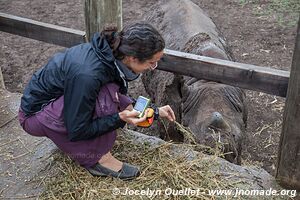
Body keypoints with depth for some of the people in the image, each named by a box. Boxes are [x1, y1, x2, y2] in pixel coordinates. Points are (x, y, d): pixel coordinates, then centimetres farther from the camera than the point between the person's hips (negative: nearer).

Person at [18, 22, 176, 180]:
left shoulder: (112, 53, -12)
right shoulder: (87, 75, -36)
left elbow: (119, 100, 8)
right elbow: (77, 131, -24)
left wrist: (155, 112, 7)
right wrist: (120, 118, -27)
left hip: (61, 100, 8)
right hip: (35, 113, -8)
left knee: (124, 104, -5)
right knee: (106, 97, -27)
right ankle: (99, 158, -9)